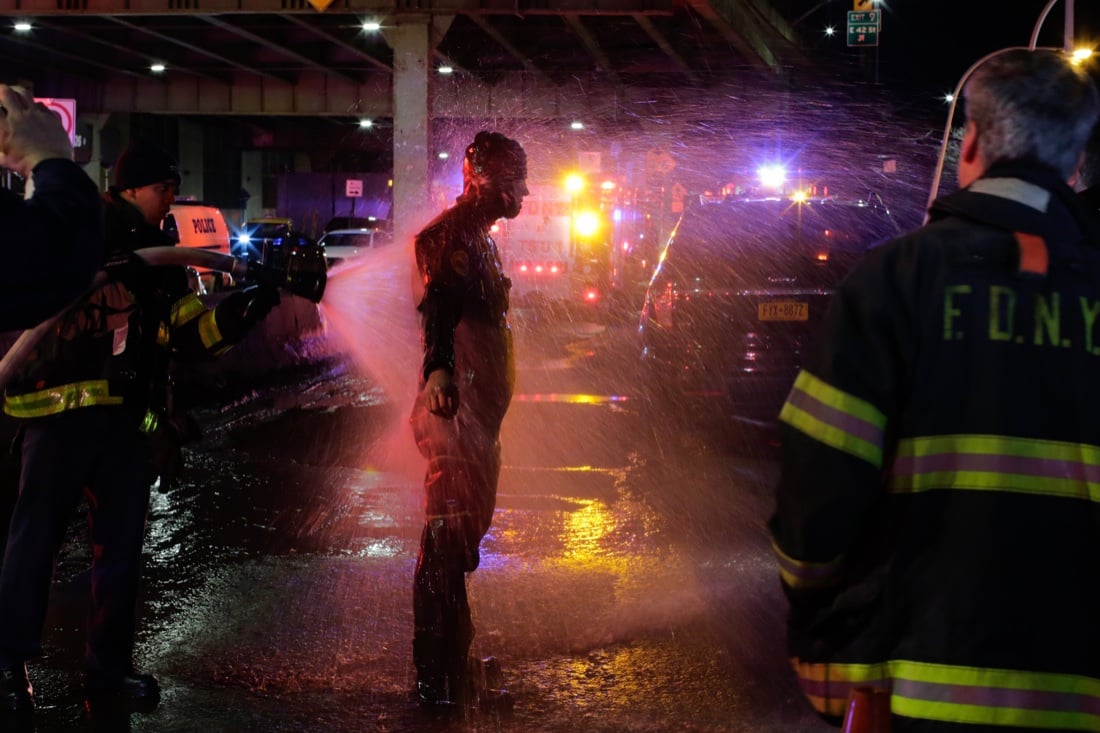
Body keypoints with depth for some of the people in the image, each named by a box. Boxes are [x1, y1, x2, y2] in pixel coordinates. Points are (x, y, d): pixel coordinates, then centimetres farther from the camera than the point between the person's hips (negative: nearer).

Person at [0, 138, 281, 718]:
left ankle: (107, 672, 16)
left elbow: (193, 334, 13)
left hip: (126, 418, 6)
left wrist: (251, 304, 1)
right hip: (61, 407, -6)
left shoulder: (160, 257, 17)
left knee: (122, 546, 7)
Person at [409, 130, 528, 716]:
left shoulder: (479, 237, 18)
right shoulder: (450, 232, -13)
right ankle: (434, 679, -3)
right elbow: (438, 305, -29)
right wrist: (437, 371, -45)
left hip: (481, 408, 11)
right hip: (455, 407, -11)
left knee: (466, 531, 19)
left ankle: (455, 654, 32)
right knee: (448, 536, -8)